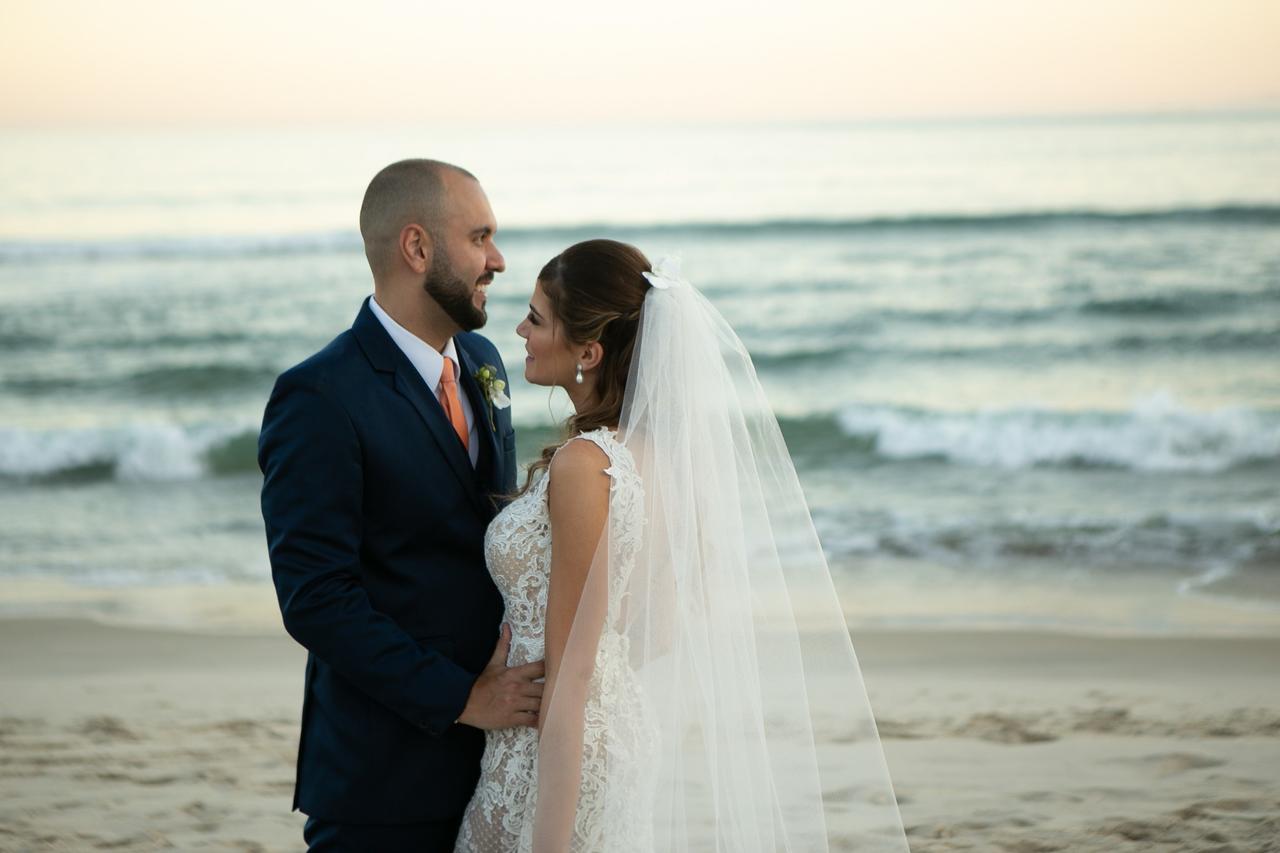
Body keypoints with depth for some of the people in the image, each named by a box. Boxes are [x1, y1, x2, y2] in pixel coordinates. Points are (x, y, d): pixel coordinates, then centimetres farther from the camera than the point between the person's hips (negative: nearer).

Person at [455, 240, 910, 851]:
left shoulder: (582, 465, -21)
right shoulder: (653, 448, 4)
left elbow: (570, 669, -21)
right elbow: (672, 625, 12)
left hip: (561, 755, -9)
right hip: (625, 734, 9)